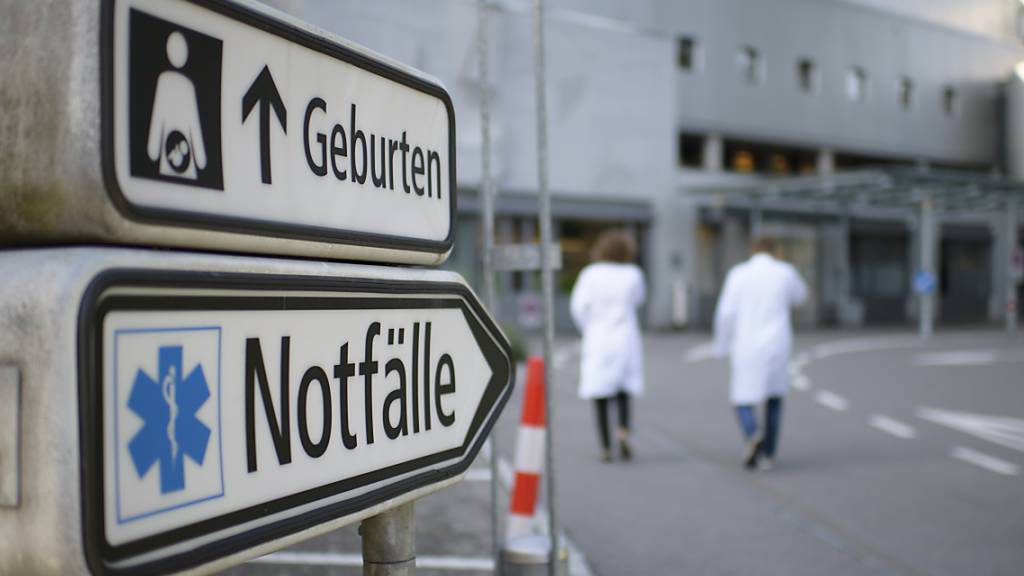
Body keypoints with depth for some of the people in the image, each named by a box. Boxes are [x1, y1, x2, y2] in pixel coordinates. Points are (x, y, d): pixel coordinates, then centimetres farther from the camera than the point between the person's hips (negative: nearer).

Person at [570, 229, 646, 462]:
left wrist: (589, 330, 6)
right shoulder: (633, 274, -3)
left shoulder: (591, 273, -6)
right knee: (623, 392, 15)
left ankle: (606, 447, 2)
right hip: (626, 340, 1)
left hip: (598, 340, -1)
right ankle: (624, 430, -11)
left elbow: (578, 306, -10)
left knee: (600, 394, 8)